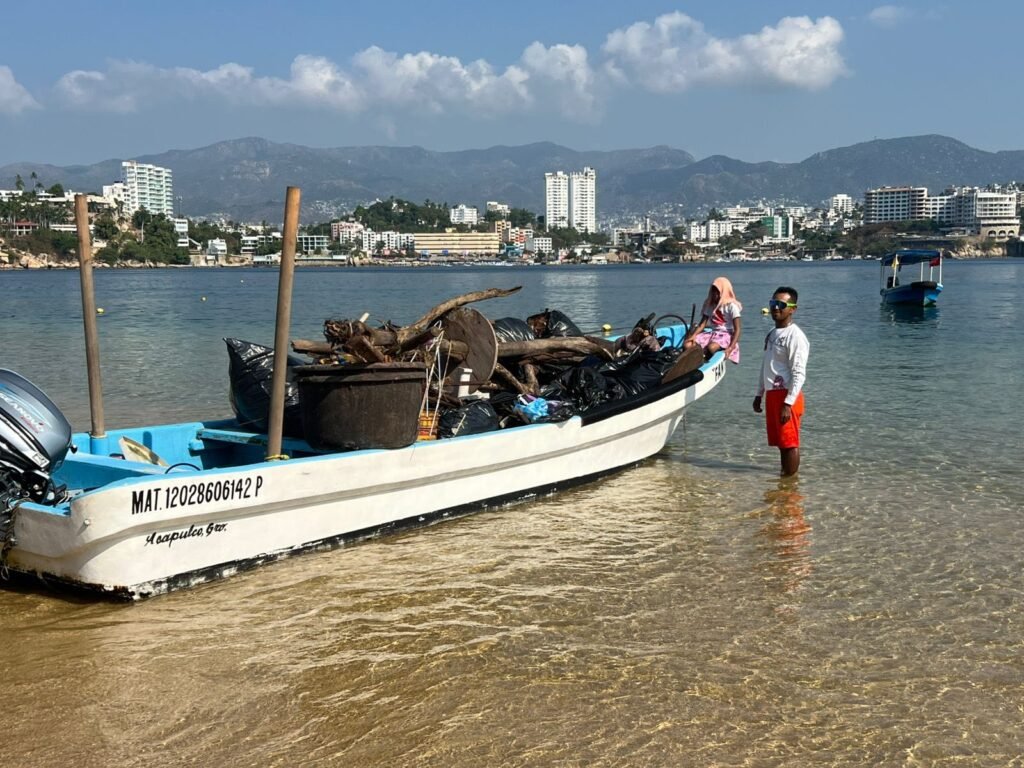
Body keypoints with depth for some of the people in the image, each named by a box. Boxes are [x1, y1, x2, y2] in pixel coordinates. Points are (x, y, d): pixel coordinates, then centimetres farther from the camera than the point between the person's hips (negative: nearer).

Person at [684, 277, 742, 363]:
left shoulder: (731, 306, -4)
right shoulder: (709, 304, 12)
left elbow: (737, 329, -8)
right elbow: (702, 324, 6)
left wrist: (730, 348, -21)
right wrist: (693, 336, -15)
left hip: (726, 334, -5)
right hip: (711, 333, 5)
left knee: (711, 347, -39)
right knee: (687, 345, -21)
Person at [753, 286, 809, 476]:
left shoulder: (794, 336, -13)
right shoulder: (772, 333, 15)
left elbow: (799, 373, -17)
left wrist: (788, 403, -22)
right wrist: (759, 394, 22)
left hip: (786, 396, -9)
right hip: (772, 395, 9)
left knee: (789, 442, -4)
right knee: (780, 443, 15)